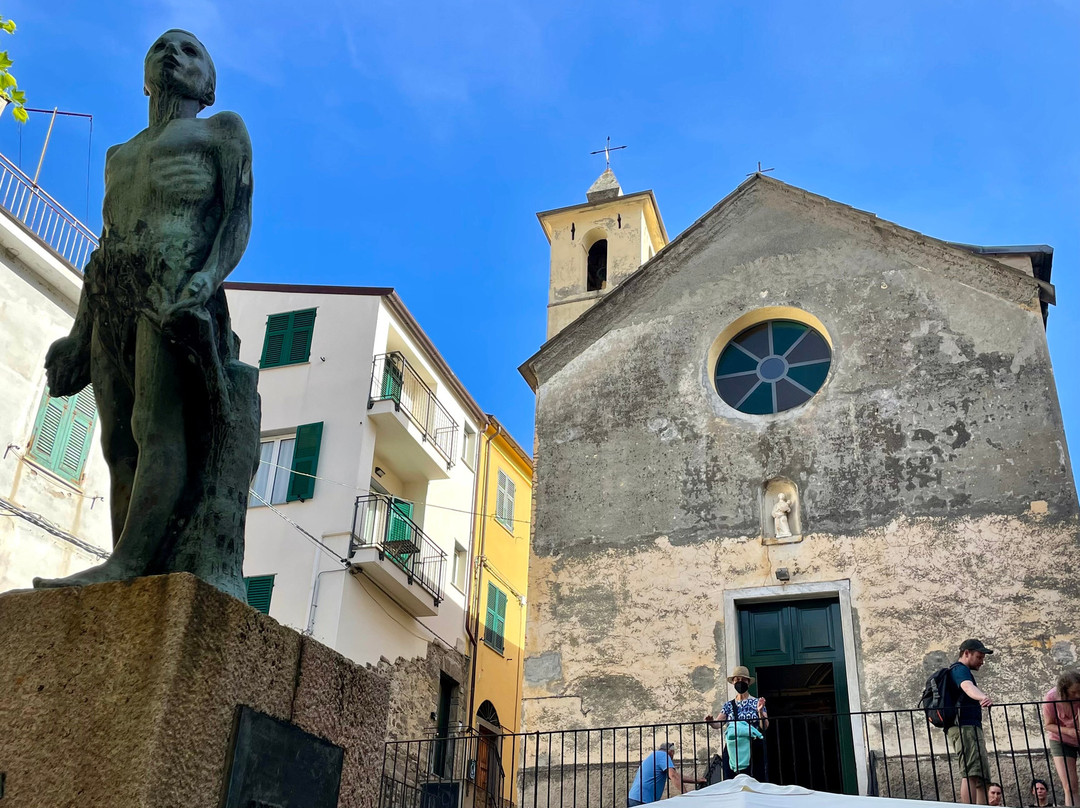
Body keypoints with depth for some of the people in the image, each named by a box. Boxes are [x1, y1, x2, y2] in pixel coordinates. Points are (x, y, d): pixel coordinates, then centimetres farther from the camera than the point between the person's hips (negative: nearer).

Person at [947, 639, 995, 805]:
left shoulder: (958, 670, 27)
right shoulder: (960, 669, -7)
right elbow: (968, 687, -30)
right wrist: (983, 697, -50)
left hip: (971, 729, 11)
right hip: (965, 728, -11)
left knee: (981, 778, 11)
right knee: (971, 773, -24)